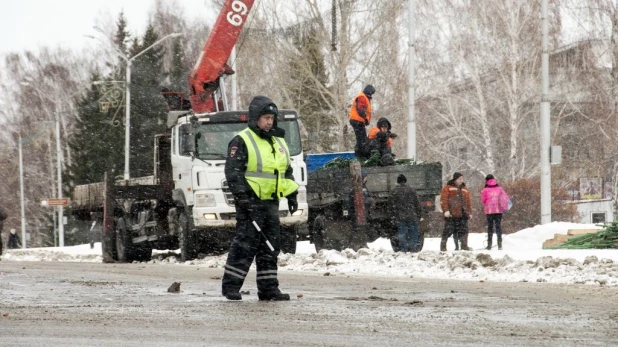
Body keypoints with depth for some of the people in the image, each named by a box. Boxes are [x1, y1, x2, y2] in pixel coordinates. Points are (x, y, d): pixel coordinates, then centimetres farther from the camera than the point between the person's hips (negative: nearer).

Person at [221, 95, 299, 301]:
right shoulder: (242, 142, -6)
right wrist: (241, 196, -19)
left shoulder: (279, 143, 19)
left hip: (271, 201, 8)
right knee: (245, 244, -10)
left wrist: (292, 195, 19)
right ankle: (230, 286, -6)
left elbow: (287, 171, 27)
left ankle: (268, 288, 11)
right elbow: (233, 171, -11)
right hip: (251, 202, -8)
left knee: (270, 247, 7)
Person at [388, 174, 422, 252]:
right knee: (413, 233, 6)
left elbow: (391, 205, 3)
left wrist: (393, 217, 9)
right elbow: (417, 204, 3)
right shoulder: (412, 190, 2)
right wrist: (419, 215, 8)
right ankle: (413, 248, 1)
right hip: (412, 216, 0)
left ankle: (403, 249, 1)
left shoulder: (393, 192, 3)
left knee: (402, 234, 4)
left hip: (400, 218, 0)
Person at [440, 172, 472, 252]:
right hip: (451, 215, -5)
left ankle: (464, 246, 6)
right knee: (448, 230, -5)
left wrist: (470, 212, 18)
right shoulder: (448, 188, 4)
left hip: (463, 214, 5)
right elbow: (443, 200, -3)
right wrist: (446, 210, -13)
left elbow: (468, 201, 24)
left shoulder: (465, 189, 21)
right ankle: (443, 246, 0)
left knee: (463, 231, 2)